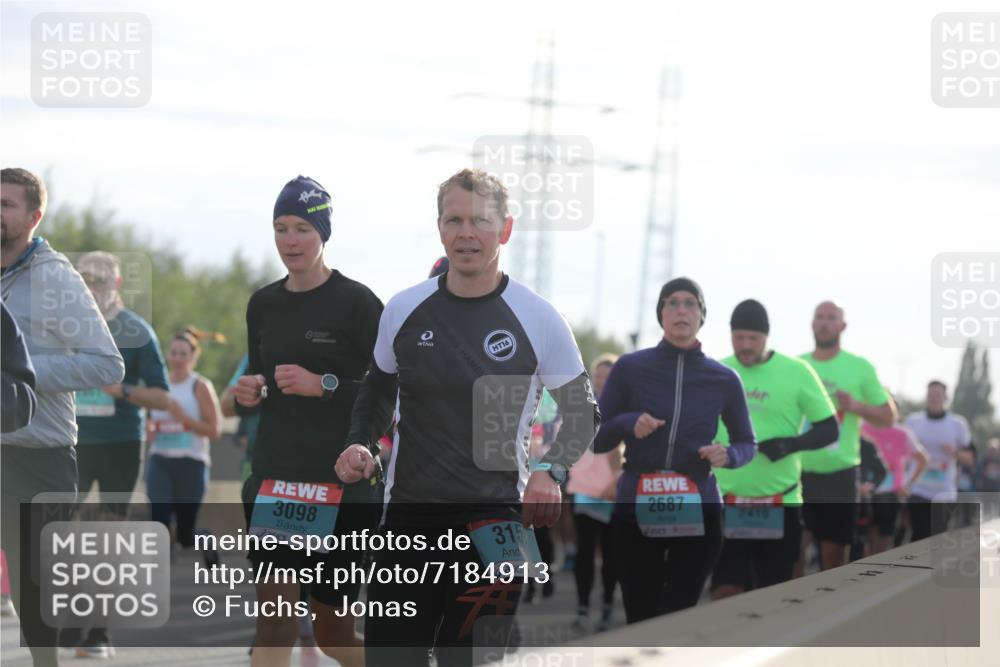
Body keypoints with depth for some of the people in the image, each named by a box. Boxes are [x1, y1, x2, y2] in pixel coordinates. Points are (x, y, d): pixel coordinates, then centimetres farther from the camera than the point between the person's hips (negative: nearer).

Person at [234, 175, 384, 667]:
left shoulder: (357, 303, -6)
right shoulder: (263, 304, 11)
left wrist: (323, 384, -21)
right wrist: (248, 395, 0)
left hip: (342, 485, -4)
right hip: (273, 480, 4)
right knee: (274, 620, -6)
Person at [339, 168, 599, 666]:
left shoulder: (538, 318, -4)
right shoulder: (404, 309, 4)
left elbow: (582, 410, 7)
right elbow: (379, 390, 21)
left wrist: (551, 472, -10)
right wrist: (359, 444, 2)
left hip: (493, 522, -3)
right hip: (407, 517, 3)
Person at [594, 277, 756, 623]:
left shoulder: (724, 379, 3)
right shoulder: (630, 368, 0)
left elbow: (747, 443, 14)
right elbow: (595, 440, 5)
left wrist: (728, 455, -9)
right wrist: (627, 424, -16)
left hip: (698, 515, 0)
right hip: (637, 513, 0)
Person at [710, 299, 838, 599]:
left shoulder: (797, 372, -4)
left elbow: (829, 429, -1)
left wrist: (792, 444, -19)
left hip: (779, 506, -1)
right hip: (727, 504, 1)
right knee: (725, 593, -4)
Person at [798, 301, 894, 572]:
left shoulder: (860, 367, 1)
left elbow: (888, 417, 3)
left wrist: (855, 406, -14)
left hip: (840, 473, -1)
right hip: (799, 471, 1)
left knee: (834, 555, 5)